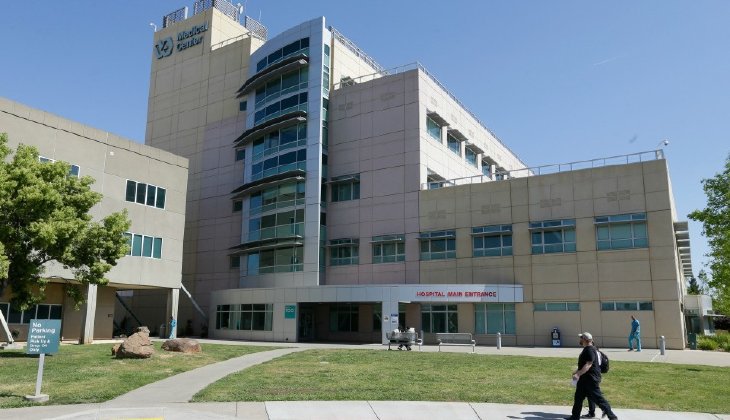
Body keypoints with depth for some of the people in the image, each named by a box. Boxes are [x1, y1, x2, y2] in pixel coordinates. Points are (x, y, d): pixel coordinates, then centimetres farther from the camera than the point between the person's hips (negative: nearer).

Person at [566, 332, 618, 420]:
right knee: (578, 397, 13)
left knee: (598, 398, -4)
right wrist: (577, 371, 28)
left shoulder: (590, 350, -20)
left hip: (591, 379, -11)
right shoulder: (586, 349, 13)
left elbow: (588, 365, -28)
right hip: (584, 379, 11)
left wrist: (578, 374, -31)